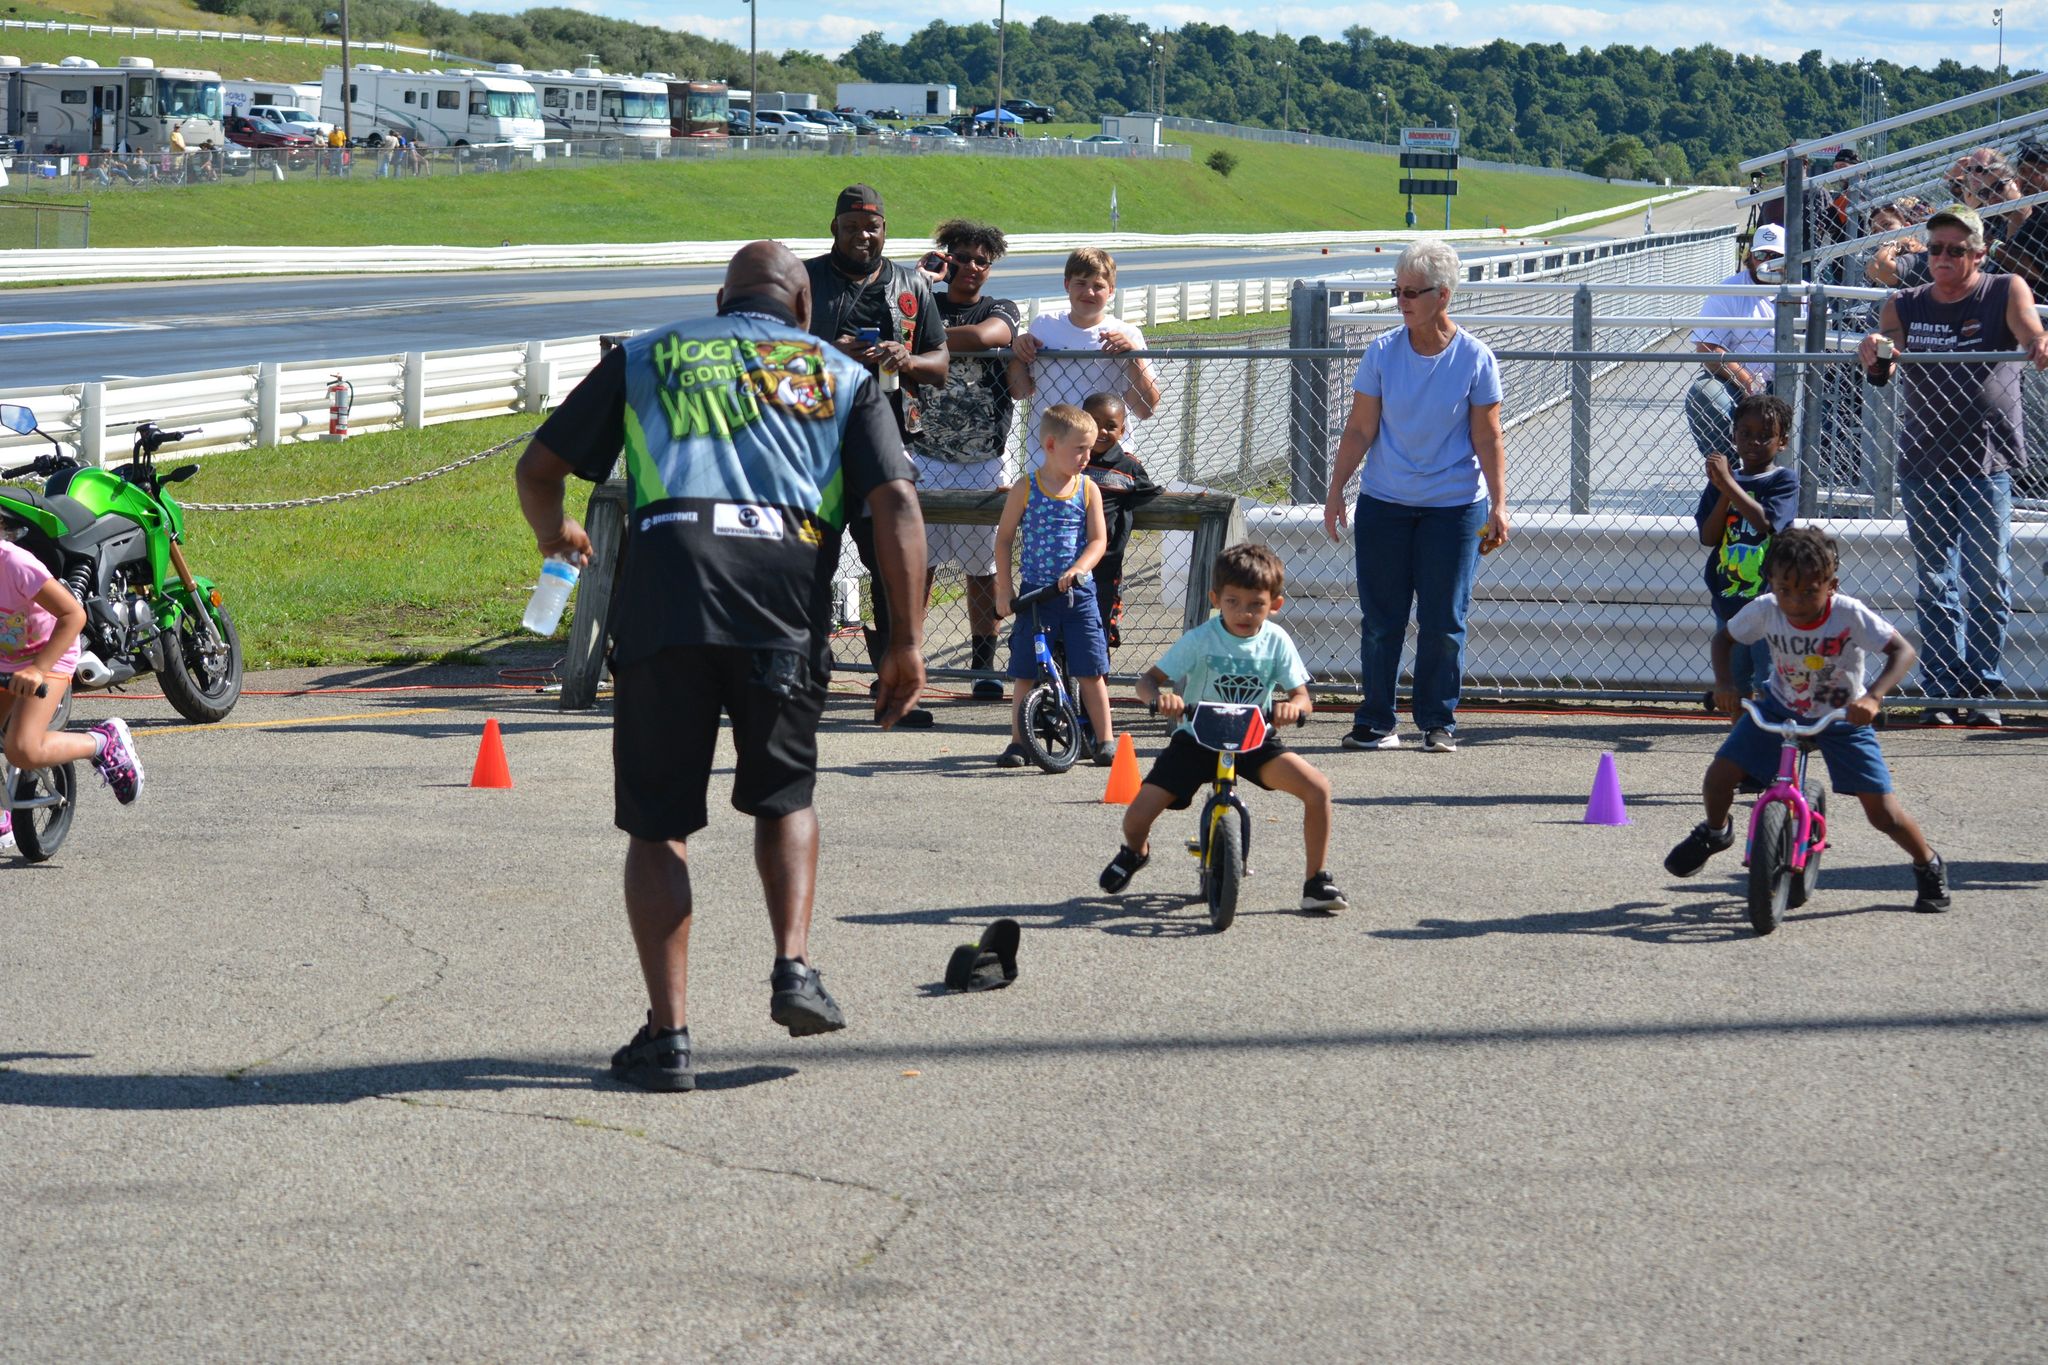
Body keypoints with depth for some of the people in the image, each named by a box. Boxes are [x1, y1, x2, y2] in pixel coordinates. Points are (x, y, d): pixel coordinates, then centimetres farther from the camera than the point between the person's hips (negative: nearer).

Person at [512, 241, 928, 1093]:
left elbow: (539, 467, 25)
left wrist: (554, 535, 47)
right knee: (783, 796, 24)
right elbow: (896, 504, 7)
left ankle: (668, 1035, 3)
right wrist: (907, 642, 7)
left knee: (657, 822, 9)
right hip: (788, 596, 1)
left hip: (663, 591, 0)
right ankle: (794, 966, 5)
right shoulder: (841, 374, 22)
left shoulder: (645, 358, 25)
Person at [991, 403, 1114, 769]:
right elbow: (1004, 538, 4)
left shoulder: (1088, 490, 3)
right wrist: (1004, 589, -1)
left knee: (1090, 673, -2)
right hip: (1035, 594, 0)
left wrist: (1078, 568, -20)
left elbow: (1098, 539, -1)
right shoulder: (1026, 488, -1)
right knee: (1026, 674, 3)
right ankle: (1018, 742, 12)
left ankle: (1105, 740, 7)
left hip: (1078, 594, 0)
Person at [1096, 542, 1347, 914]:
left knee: (1317, 788, -22)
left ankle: (1317, 880, -5)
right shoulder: (1200, 640, -12)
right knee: (1138, 815, -14)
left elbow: (1302, 697, -8)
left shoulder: (1276, 641, -6)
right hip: (1197, 739, -1)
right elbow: (1147, 680, -11)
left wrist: (1292, 706, -33)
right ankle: (1135, 852, 27)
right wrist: (1159, 696, -36)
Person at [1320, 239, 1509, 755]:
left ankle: (1438, 724, 11)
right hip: (1384, 502, 2)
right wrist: (1334, 492, -1)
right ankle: (1375, 722, 12)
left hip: (1455, 505, -2)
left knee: (1443, 621, 0)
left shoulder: (1475, 358, -4)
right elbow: (1360, 429, 3)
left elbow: (1488, 439, -1)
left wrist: (1498, 505, -7)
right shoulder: (1382, 351, -1)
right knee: (1380, 619, 3)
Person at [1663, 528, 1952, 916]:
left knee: (1882, 812, -10)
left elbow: (1902, 651, -28)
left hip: (1842, 717, -3)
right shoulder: (1765, 610, -20)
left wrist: (1872, 697, -43)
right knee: (1718, 778, -10)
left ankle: (1929, 866, 20)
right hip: (1780, 708, 3)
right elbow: (1724, 637, -2)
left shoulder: (1849, 614, -28)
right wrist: (1723, 681, -19)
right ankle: (1715, 832, 25)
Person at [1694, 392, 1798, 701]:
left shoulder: (1784, 479, -5)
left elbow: (1764, 521, -21)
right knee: (1736, 686, 14)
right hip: (1728, 603, 5)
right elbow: (1708, 537, -2)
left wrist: (1728, 483, -20)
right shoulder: (1720, 481, 7)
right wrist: (1722, 491, -13)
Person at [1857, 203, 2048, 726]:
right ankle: (1942, 689, 10)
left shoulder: (2005, 292, 3)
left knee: (1986, 580, -3)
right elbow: (1882, 363, -4)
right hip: (1922, 464, 3)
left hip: (1987, 462, -3)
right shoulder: (1904, 305, 10)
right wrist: (1874, 350, -28)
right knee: (1934, 584, 6)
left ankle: (1984, 688, 4)